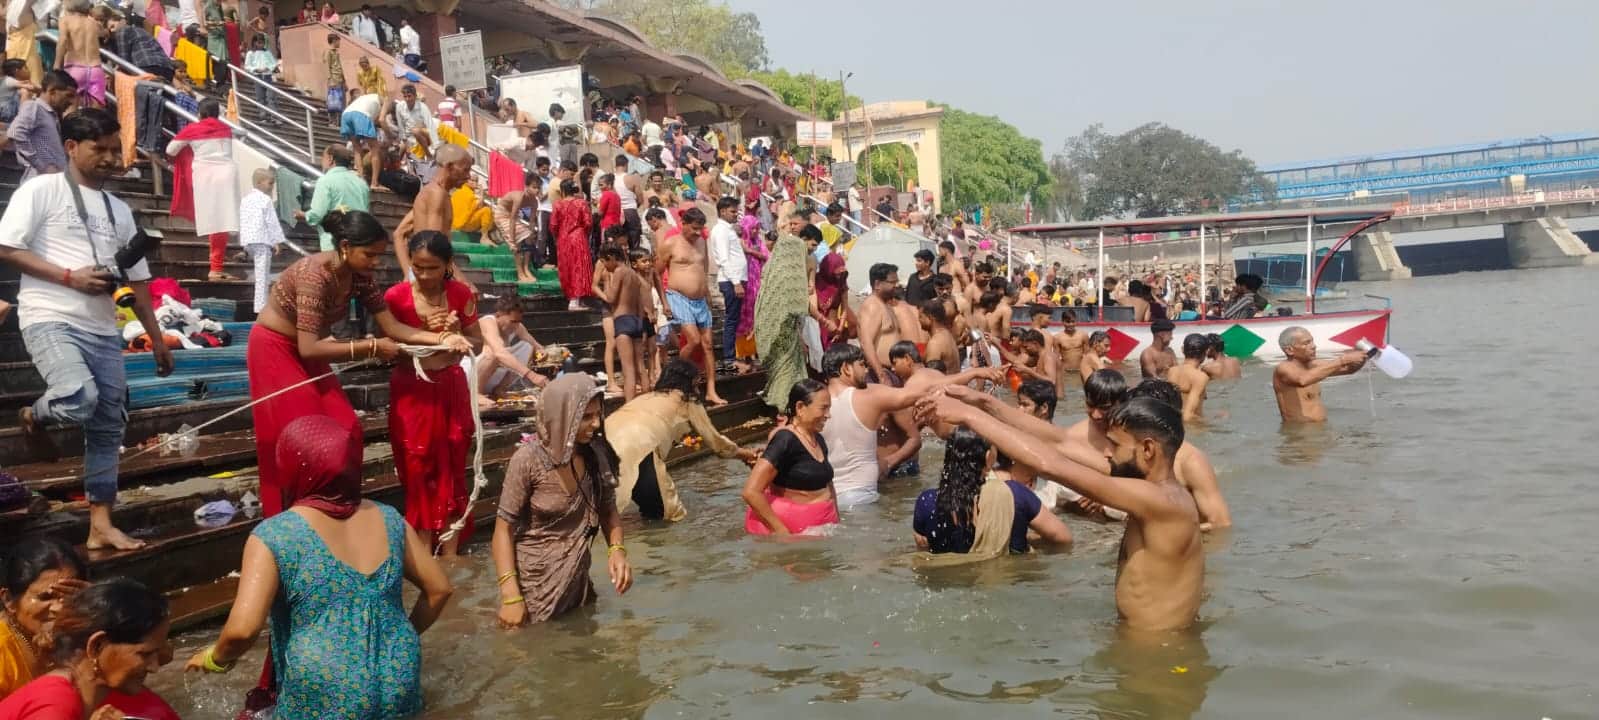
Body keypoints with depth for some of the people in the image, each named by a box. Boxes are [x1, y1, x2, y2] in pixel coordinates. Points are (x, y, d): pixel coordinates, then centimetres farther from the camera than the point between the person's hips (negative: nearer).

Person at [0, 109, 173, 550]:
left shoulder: (120, 210, 17)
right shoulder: (42, 190, -1)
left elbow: (138, 280, 18)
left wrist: (157, 340, 16)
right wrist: (69, 277, -15)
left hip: (104, 330, 6)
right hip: (51, 320, -6)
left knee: (109, 427, 5)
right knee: (79, 399, -30)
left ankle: (100, 526, 12)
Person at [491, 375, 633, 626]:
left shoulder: (597, 452, -8)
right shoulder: (529, 459, -22)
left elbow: (608, 509, 6)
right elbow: (504, 528, -16)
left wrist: (616, 549, -13)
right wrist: (511, 595, -22)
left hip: (577, 580, 5)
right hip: (535, 585, -5)